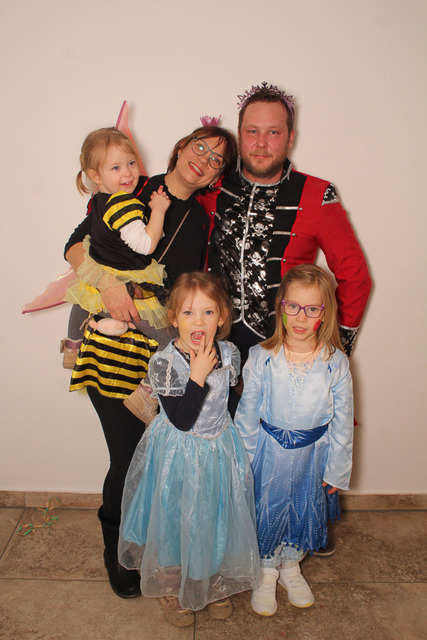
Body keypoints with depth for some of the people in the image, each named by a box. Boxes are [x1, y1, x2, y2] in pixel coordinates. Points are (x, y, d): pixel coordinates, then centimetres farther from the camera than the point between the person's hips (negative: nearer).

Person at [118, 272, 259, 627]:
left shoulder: (230, 354, -10)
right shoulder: (164, 362, -23)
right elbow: (182, 419, -26)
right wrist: (199, 375, -32)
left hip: (220, 453, 4)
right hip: (178, 456, -4)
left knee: (217, 519, 20)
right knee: (176, 520, 14)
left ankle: (215, 585, 48)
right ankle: (171, 588, 44)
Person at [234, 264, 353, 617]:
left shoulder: (336, 362, -14)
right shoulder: (261, 358, -16)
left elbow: (342, 421, -5)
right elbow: (247, 414, -7)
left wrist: (336, 470, 0)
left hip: (313, 455, 1)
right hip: (269, 452, -1)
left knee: (305, 511, 19)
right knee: (268, 509, 14)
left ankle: (291, 565, 48)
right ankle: (266, 571, 42)